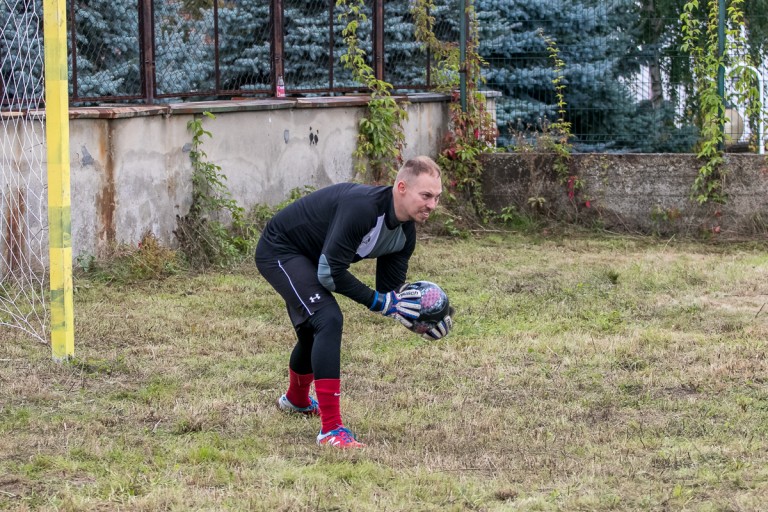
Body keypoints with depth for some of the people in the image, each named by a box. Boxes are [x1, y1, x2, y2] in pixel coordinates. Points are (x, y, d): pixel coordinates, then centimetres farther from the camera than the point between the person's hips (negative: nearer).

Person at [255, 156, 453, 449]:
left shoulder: (405, 232, -8)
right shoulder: (363, 207, -36)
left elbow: (390, 287, -1)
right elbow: (330, 272, -35)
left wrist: (418, 316, -19)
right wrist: (380, 303, -29)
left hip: (307, 259, 10)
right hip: (278, 250, -10)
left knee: (314, 333, 27)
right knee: (328, 320, -26)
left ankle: (296, 400, 59)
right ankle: (331, 430, -26)